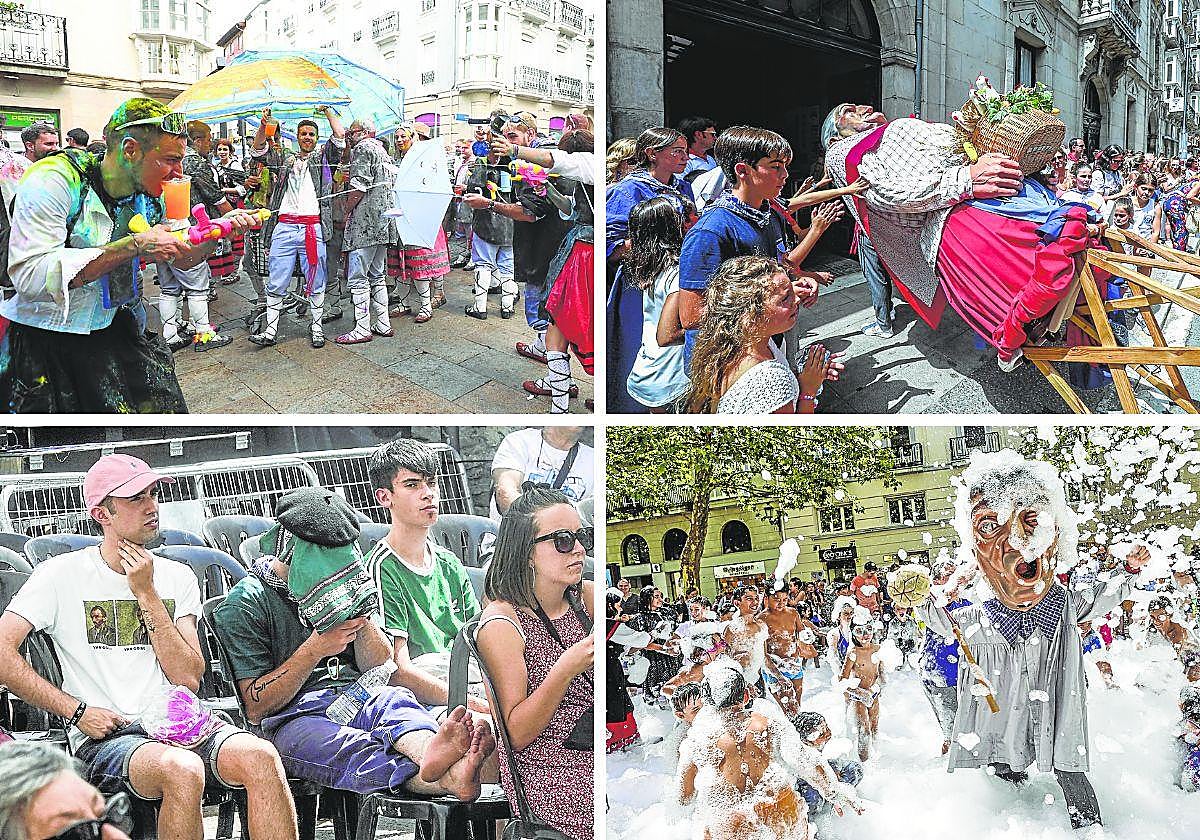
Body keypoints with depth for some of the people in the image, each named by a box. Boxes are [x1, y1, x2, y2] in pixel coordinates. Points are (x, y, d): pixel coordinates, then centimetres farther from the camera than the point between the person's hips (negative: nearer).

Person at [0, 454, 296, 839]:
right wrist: (77, 711, -9)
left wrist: (145, 593, -4)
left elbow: (189, 679, 1)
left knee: (261, 756, -28)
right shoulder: (63, 573, 3)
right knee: (182, 769, -36)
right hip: (103, 736, -3)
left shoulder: (177, 577, 12)